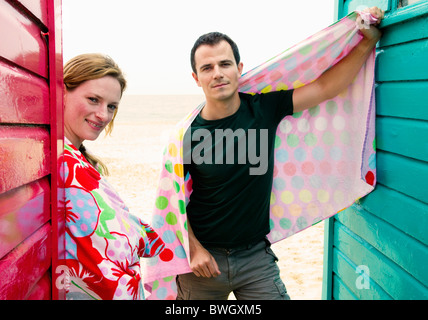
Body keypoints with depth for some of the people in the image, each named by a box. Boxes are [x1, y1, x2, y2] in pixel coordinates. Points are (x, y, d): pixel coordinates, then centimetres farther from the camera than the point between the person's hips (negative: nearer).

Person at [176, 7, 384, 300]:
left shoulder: (264, 108, -7)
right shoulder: (186, 134, -12)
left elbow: (326, 87, -5)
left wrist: (369, 40, -8)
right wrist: (194, 249, -11)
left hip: (256, 256, 1)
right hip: (202, 256, -1)